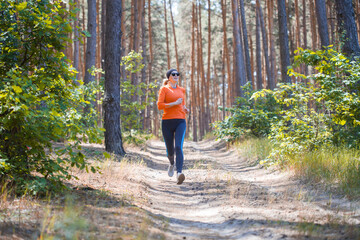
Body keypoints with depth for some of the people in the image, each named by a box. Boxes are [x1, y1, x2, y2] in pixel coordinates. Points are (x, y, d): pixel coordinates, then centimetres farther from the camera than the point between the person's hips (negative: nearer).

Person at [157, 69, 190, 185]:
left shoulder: (182, 90, 17)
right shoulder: (164, 89, 3)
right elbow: (159, 105, -8)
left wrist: (185, 109, 10)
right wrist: (175, 103, -12)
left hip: (180, 122, 2)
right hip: (167, 122, -2)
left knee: (178, 147, -19)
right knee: (170, 149, 9)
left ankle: (179, 173, -32)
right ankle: (171, 163, 44)